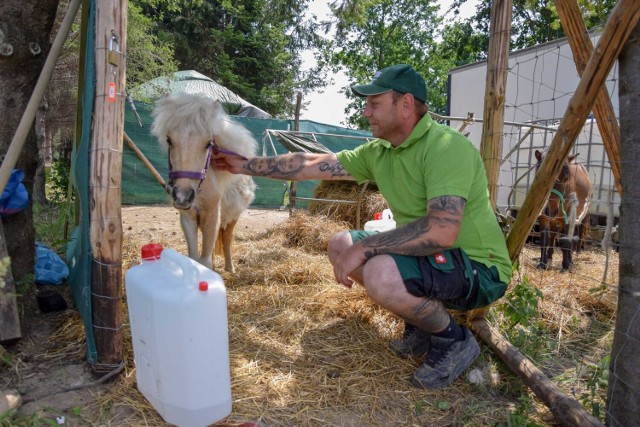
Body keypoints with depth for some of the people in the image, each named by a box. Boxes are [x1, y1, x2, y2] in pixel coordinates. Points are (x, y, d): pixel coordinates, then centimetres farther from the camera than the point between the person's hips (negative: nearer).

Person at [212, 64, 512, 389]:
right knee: (340, 244, 6)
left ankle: (454, 341, -3)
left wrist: (363, 247, -28)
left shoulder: (446, 146, -23)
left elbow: (441, 231, -36)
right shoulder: (379, 152, 1)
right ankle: (421, 324, 13)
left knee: (381, 275, -34)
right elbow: (311, 164, 4)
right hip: (428, 256, 8)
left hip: (479, 270, -8)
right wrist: (245, 165, 7)